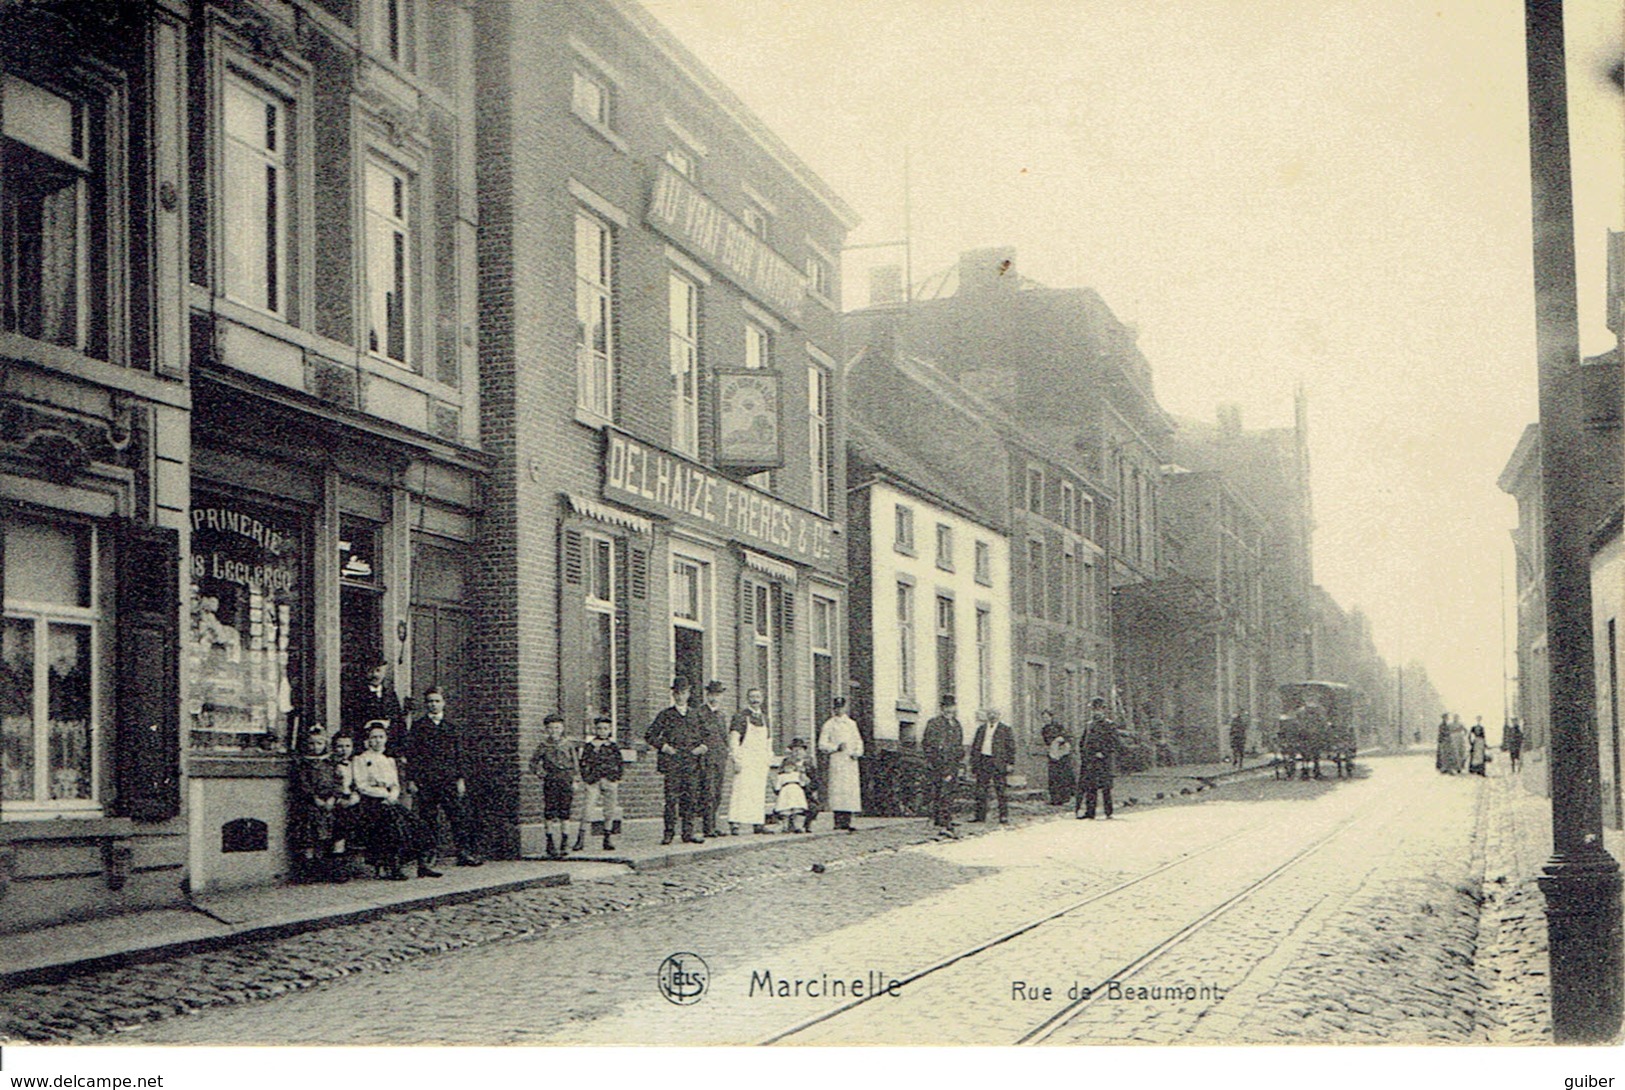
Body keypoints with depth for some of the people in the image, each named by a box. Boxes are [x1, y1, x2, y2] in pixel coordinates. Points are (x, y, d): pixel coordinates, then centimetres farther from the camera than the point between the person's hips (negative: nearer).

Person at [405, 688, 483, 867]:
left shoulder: (453, 728, 13)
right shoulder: (418, 727, 9)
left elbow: (461, 755, 11)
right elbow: (411, 754, 6)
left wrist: (461, 778, 2)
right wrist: (411, 779, -2)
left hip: (450, 779, 1)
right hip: (425, 781, -1)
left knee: (460, 815, -9)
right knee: (426, 818, 0)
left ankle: (465, 852, -9)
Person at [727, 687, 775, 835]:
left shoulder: (764, 717, 17)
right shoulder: (740, 716, -4)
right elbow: (733, 737, -10)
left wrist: (769, 757, 14)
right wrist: (736, 759, -19)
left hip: (761, 761, 7)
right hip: (745, 759, -7)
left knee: (760, 793, 5)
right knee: (741, 789, -14)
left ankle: (757, 824, 9)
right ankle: (734, 823, -17)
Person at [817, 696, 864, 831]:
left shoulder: (851, 723, 17)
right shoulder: (829, 725, 5)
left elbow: (858, 741, 21)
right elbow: (822, 745, 0)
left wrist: (857, 752, 1)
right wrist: (837, 747, -13)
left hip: (851, 760, 4)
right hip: (837, 760, -4)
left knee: (852, 789, -1)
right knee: (838, 788, -13)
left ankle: (847, 821, 2)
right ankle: (839, 820, -15)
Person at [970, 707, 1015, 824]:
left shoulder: (1005, 729, 3)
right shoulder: (981, 729, 14)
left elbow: (1011, 747, 1)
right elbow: (975, 746, 17)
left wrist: (1010, 763, -6)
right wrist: (973, 762, 10)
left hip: (998, 762, -4)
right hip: (983, 761, 4)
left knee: (1001, 790, -3)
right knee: (980, 790, 6)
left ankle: (1004, 816, 1)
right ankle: (980, 815, 14)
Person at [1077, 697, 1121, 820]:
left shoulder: (1109, 725, 0)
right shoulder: (1089, 726, 17)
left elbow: (1114, 743, -6)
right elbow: (1081, 742, 23)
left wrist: (1103, 753, -13)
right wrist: (1082, 754, 10)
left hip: (1102, 760, -5)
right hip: (1088, 762, 5)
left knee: (1105, 787, -8)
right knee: (1090, 788, 3)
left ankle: (1109, 813, -5)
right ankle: (1089, 813, 5)